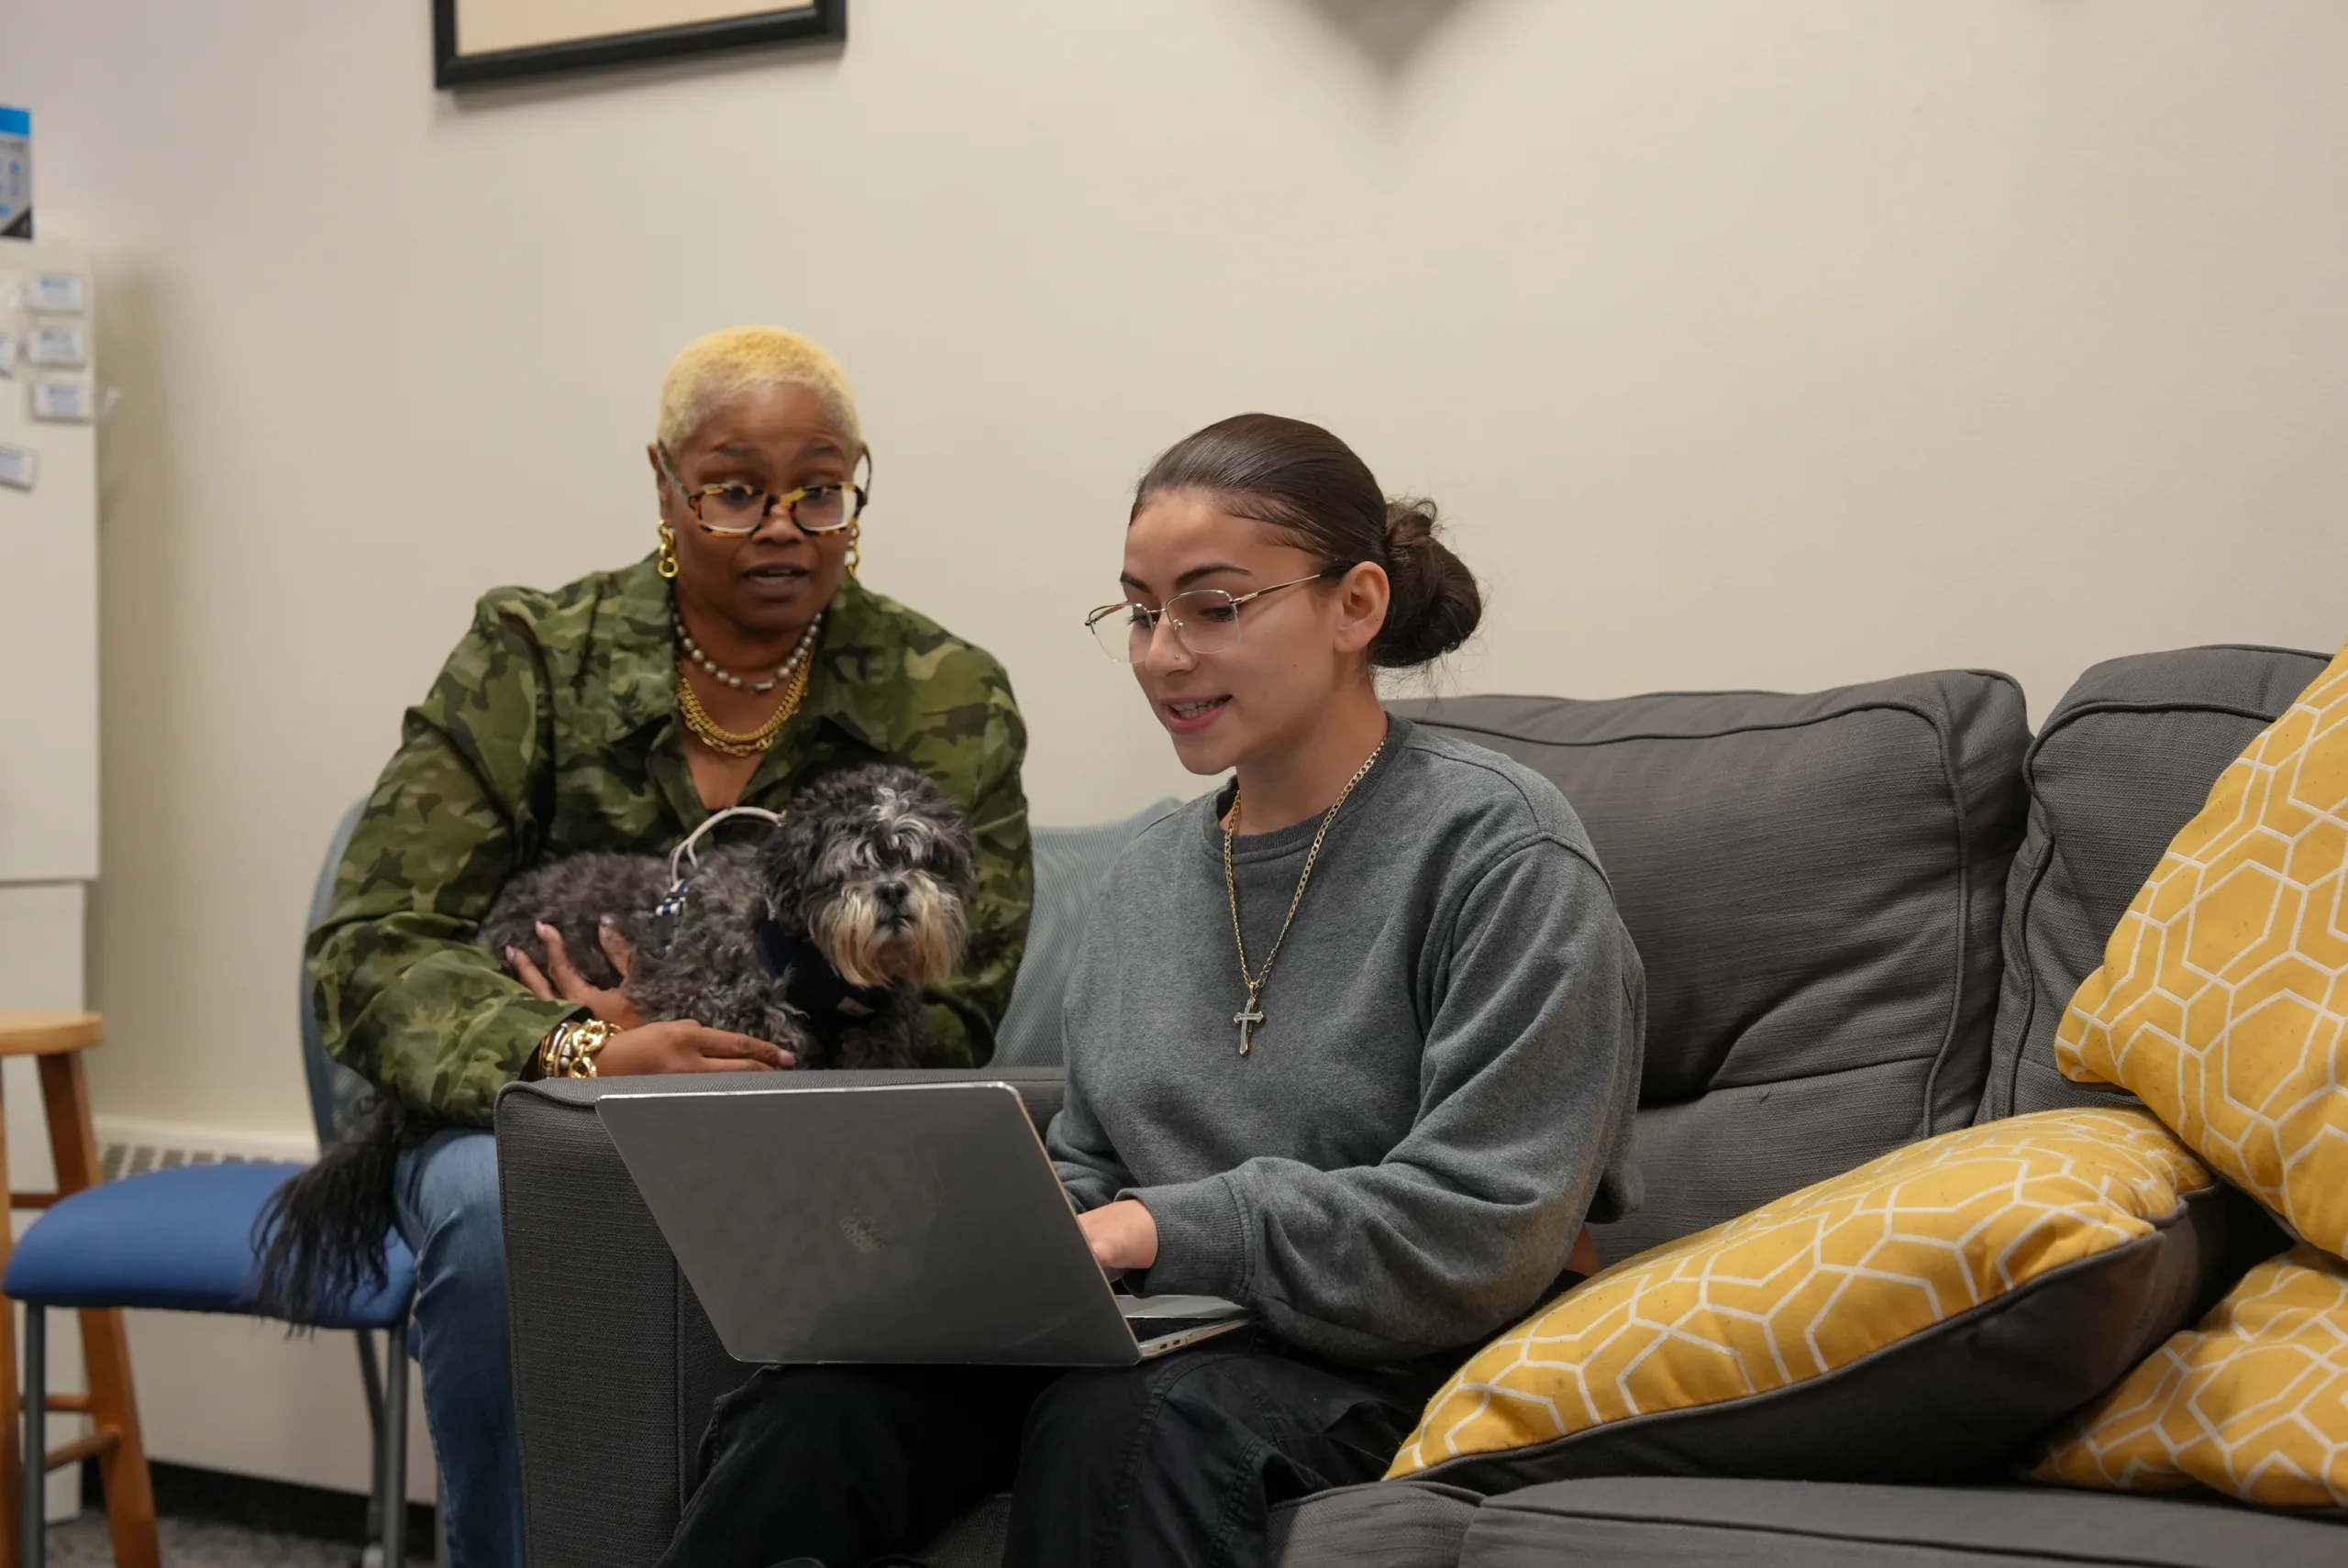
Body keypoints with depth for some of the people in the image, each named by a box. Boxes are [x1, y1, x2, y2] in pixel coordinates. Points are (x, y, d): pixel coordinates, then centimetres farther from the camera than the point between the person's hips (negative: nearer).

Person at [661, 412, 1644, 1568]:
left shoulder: (1497, 851, -6)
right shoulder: (1146, 880, 16)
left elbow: (1484, 1234, -15)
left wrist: (1158, 1230, -18)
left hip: (1387, 1354, -5)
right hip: (1160, 1331, 5)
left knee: (1113, 1421, -37)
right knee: (810, 1406, -23)